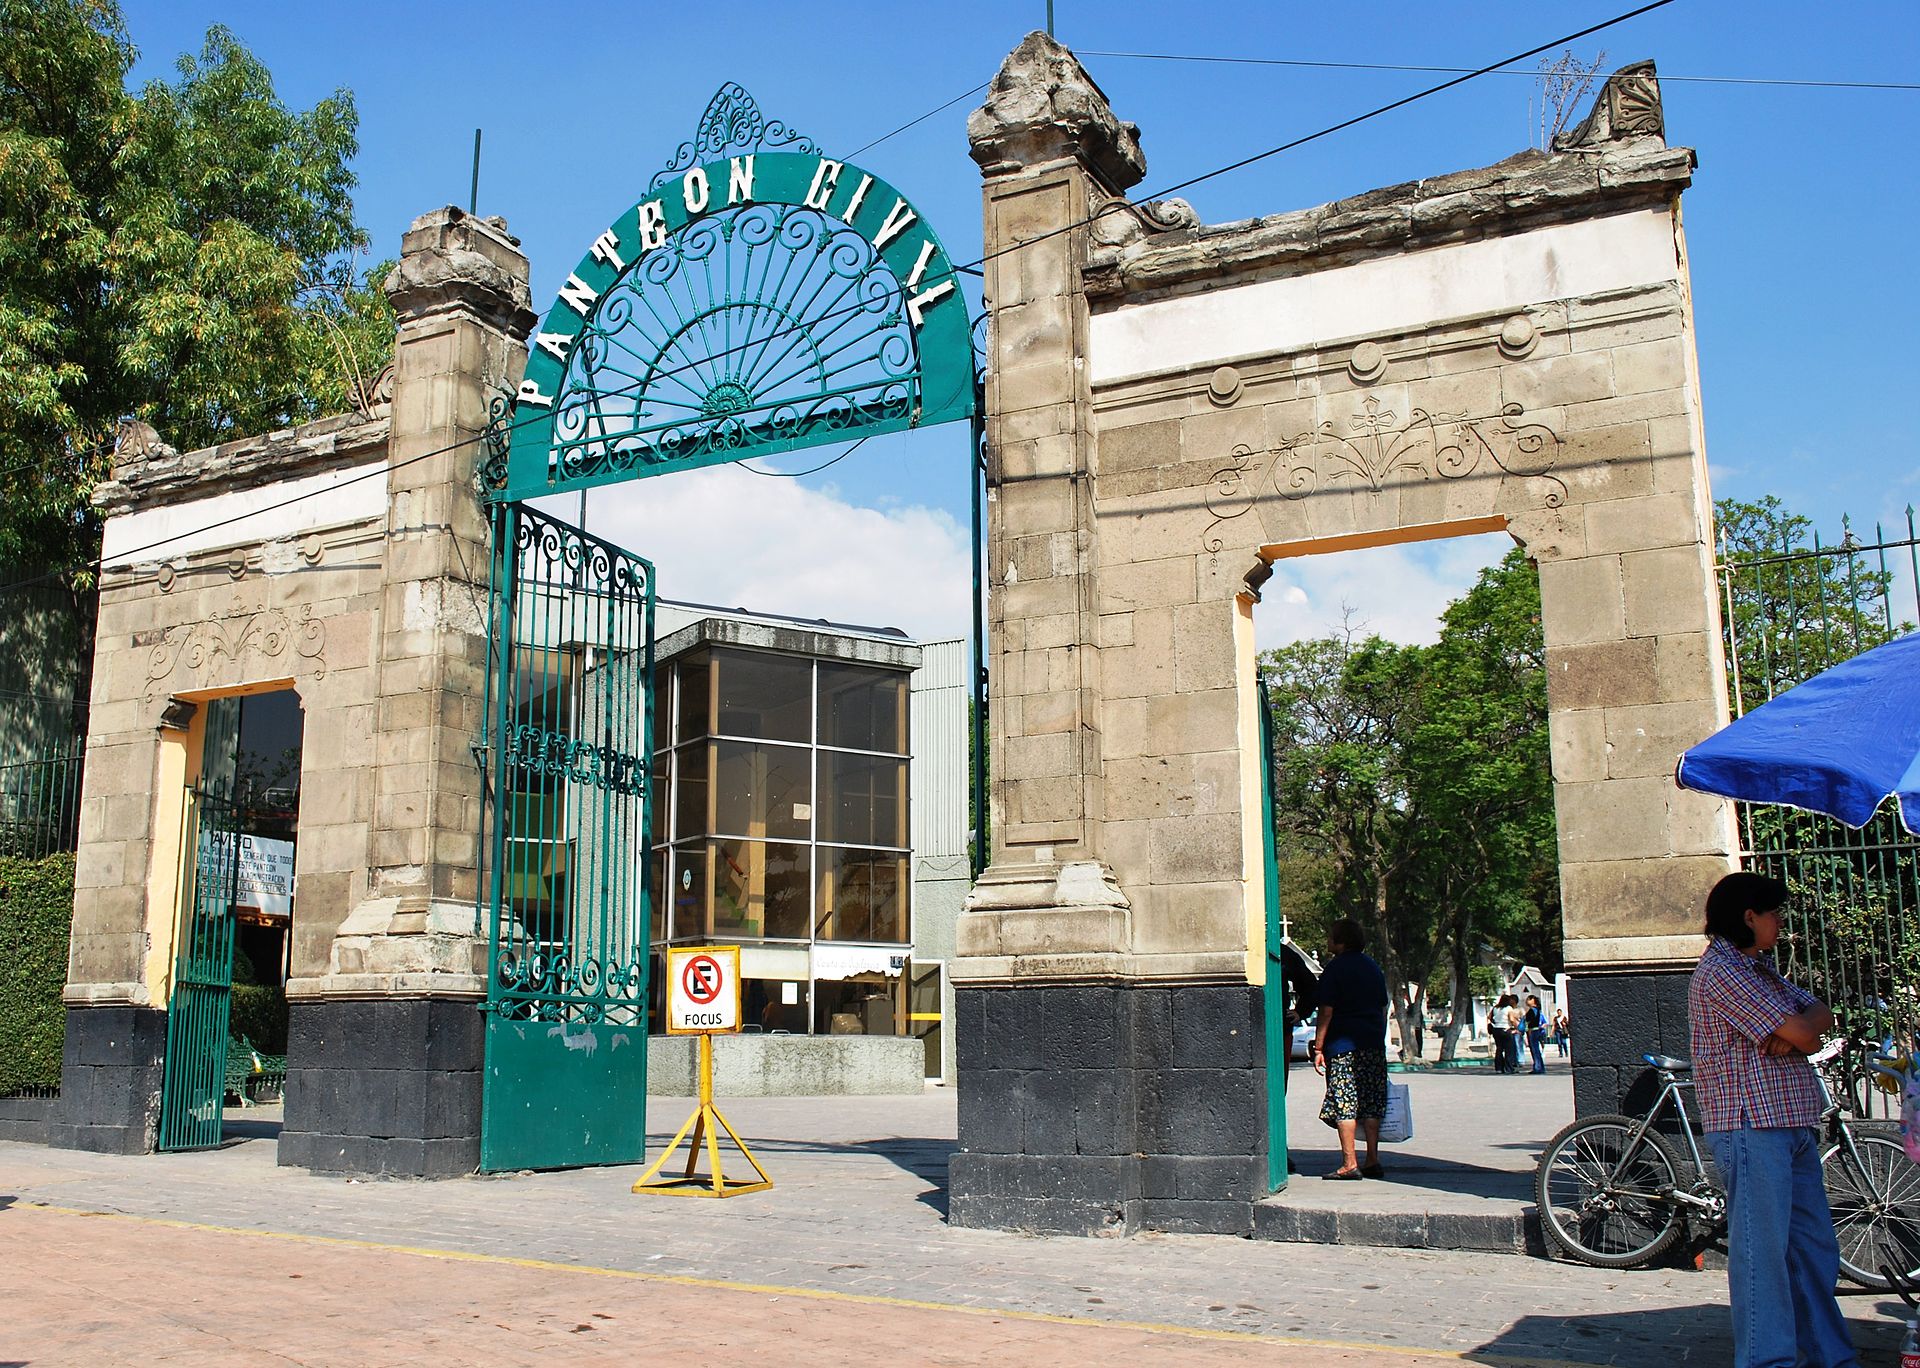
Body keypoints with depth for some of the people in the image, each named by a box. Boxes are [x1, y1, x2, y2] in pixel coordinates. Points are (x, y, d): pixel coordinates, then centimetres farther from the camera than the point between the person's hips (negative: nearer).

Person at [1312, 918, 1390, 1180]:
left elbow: (1326, 1012, -10)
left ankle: (1349, 1163, -9)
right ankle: (1373, 1161, 11)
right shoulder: (1373, 967, 14)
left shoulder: (1334, 969, -7)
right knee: (1371, 1104, 9)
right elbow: (1383, 1008, 17)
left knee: (1343, 1103, -5)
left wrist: (1318, 1047, -8)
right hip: (1374, 1045, 7)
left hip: (1343, 1044, -7)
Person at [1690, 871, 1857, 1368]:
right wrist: (1800, 1027, 6)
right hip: (1751, 1126, -9)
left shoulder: (1760, 970, 21)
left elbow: (1822, 1016, 11)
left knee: (1814, 1247, 13)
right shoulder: (1720, 970, -12)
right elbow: (1800, 1031, -16)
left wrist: (1797, 1031, -9)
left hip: (1794, 1127, 9)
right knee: (1762, 1247, -6)